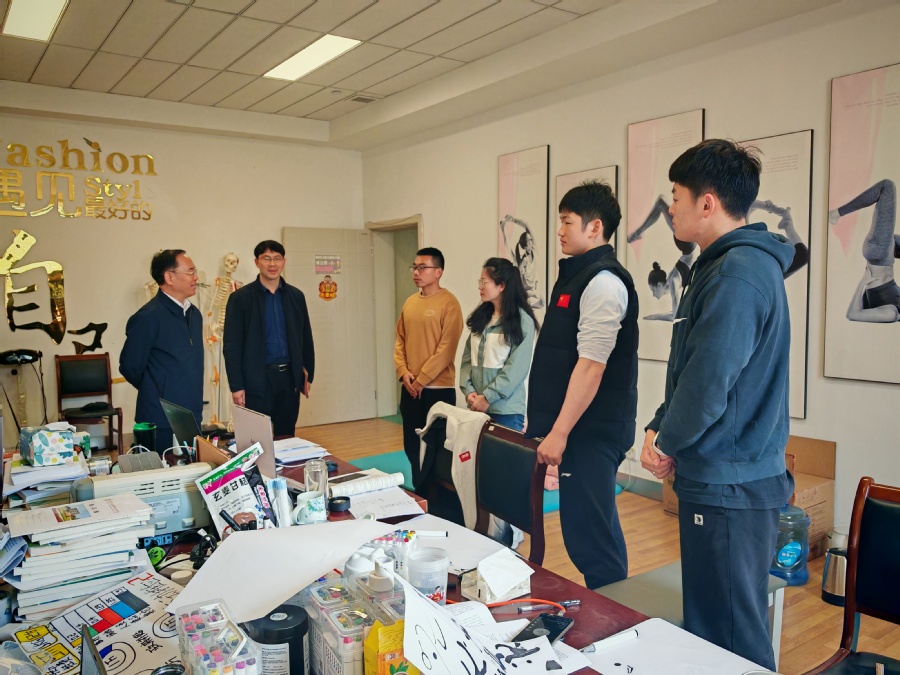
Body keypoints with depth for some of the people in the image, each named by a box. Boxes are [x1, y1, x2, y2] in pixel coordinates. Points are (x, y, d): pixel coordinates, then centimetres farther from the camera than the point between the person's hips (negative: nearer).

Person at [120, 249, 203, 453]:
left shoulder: (194, 314, 10)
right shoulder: (147, 317, -14)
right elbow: (130, 368, -8)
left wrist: (192, 396, 15)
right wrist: (154, 393, 5)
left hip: (192, 419, 7)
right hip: (161, 424, -7)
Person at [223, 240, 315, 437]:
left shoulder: (296, 296, 7)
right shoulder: (240, 298, -3)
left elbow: (306, 338, 12)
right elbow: (231, 346, -5)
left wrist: (308, 374, 9)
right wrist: (236, 386, -10)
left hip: (289, 377, 3)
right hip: (257, 380, -3)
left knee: (287, 437, 10)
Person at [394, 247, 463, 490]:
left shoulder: (448, 303, -10)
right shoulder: (410, 303, 10)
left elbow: (446, 348, -15)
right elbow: (400, 340, 12)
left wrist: (422, 379, -14)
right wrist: (404, 372, -3)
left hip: (438, 389, -7)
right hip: (410, 388, 7)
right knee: (412, 446, 15)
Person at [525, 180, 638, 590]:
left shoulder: (603, 282, -16)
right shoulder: (577, 275, 15)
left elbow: (591, 366, -22)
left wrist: (559, 432, -21)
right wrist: (547, 424, 19)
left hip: (591, 432, -10)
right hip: (581, 430, 10)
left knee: (588, 537, -3)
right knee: (597, 529, 19)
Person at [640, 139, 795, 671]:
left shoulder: (739, 273, -19)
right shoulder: (729, 264, 13)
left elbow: (709, 382, -24)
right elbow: (691, 369, 16)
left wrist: (668, 445, -7)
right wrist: (660, 429, 6)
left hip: (730, 489, -10)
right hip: (720, 481, 10)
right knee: (708, 626, 22)